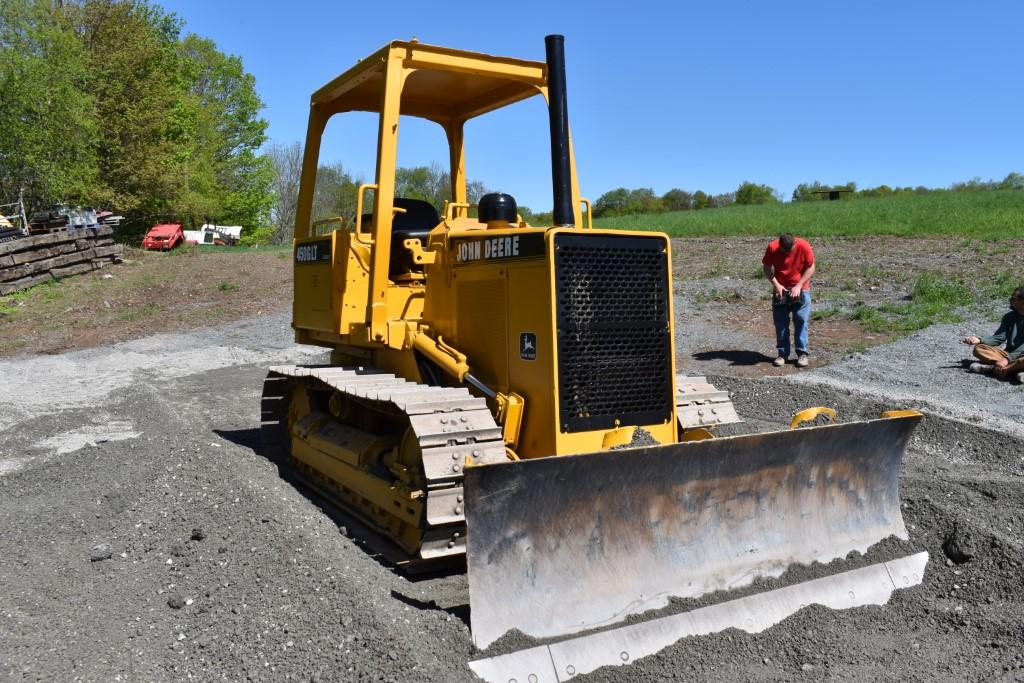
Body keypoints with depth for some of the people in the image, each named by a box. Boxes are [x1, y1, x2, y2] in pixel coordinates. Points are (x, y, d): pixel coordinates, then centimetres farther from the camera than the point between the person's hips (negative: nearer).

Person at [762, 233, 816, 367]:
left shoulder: (804, 246, -18)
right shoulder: (772, 247, -15)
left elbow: (810, 268, -10)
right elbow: (767, 268, -4)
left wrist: (798, 286, -17)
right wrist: (776, 285, -16)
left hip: (800, 288, -1)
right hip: (780, 288, 1)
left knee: (801, 320, -5)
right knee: (780, 321, 0)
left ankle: (802, 353, 2)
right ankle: (783, 354, 7)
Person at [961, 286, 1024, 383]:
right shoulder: (1009, 317, 8)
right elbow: (998, 338, 1)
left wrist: (1008, 358, -29)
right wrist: (979, 340, -18)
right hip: (1009, 354, 6)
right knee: (979, 349, -17)